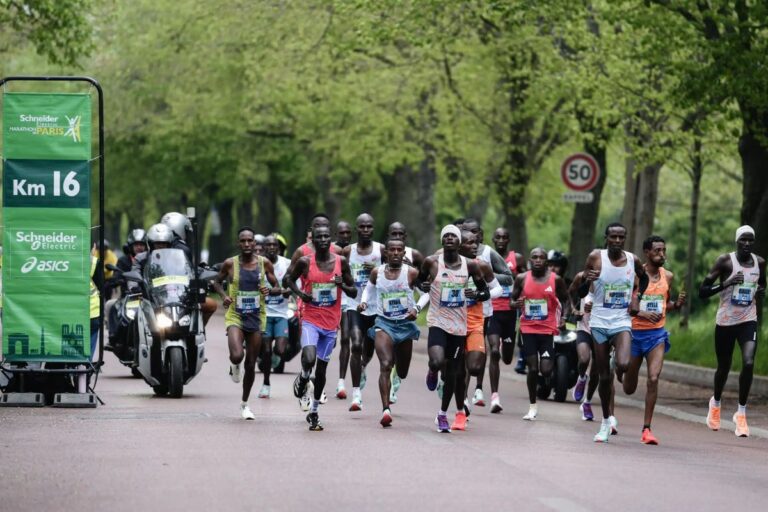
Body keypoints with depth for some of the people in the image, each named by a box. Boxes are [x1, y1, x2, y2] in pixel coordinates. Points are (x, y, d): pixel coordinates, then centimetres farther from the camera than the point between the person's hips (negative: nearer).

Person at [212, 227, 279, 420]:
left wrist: (270, 290, -16)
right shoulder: (230, 263, -4)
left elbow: (278, 289, 7)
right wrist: (223, 295, -8)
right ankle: (234, 366, 13)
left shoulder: (264, 263, 0)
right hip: (235, 316, -2)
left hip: (256, 317, 2)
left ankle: (245, 403, 26)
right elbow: (217, 282, 12)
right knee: (237, 355, -26)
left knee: (251, 364, 8)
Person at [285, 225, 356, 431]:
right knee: (309, 359, -26)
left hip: (331, 323, 2)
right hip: (310, 319, -2)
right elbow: (288, 279, 11)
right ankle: (303, 378, 10)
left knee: (322, 367, 8)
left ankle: (314, 411, 22)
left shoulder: (341, 262, 0)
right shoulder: (305, 262, -5)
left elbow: (353, 292, 7)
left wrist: (342, 285, -15)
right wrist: (300, 293, -7)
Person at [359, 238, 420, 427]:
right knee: (385, 365, -22)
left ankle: (397, 378, 57)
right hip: (383, 323, -1)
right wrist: (364, 301, 1)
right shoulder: (377, 272, 0)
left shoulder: (411, 273, -7)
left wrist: (416, 308, -13)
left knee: (403, 372, 16)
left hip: (405, 323, 1)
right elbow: (369, 288, 20)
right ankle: (385, 409, -28)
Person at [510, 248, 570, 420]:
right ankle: (533, 406, 12)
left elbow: (565, 300, 10)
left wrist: (563, 317, -6)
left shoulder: (556, 280, -2)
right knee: (532, 368, -2)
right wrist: (515, 304, -14)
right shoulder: (521, 279, 1)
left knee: (546, 370, -10)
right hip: (528, 328, 1)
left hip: (548, 329, -1)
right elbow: (512, 299, 10)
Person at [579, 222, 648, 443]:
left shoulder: (633, 260, -1)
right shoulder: (596, 257, -6)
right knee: (604, 376, 4)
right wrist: (587, 280, -24)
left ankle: (619, 373, 14)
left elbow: (644, 278, 23)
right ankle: (606, 420, 21)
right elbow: (581, 293, -3)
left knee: (623, 364, -25)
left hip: (622, 322, 0)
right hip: (600, 322, 0)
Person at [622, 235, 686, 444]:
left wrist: (677, 304, -1)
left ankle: (647, 429, -11)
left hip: (657, 333, 2)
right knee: (629, 388, 8)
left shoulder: (668, 276, 6)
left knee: (653, 379, -16)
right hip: (634, 332, -2)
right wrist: (642, 313, -27)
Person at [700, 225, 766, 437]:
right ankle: (716, 403, 42)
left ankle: (741, 413, -7)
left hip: (748, 321, 2)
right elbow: (702, 291, -11)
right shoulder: (725, 261, -10)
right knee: (723, 367, 11)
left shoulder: (759, 263, 3)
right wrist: (726, 284, -25)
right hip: (725, 321, -2)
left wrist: (761, 291, 1)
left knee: (748, 363, -18)